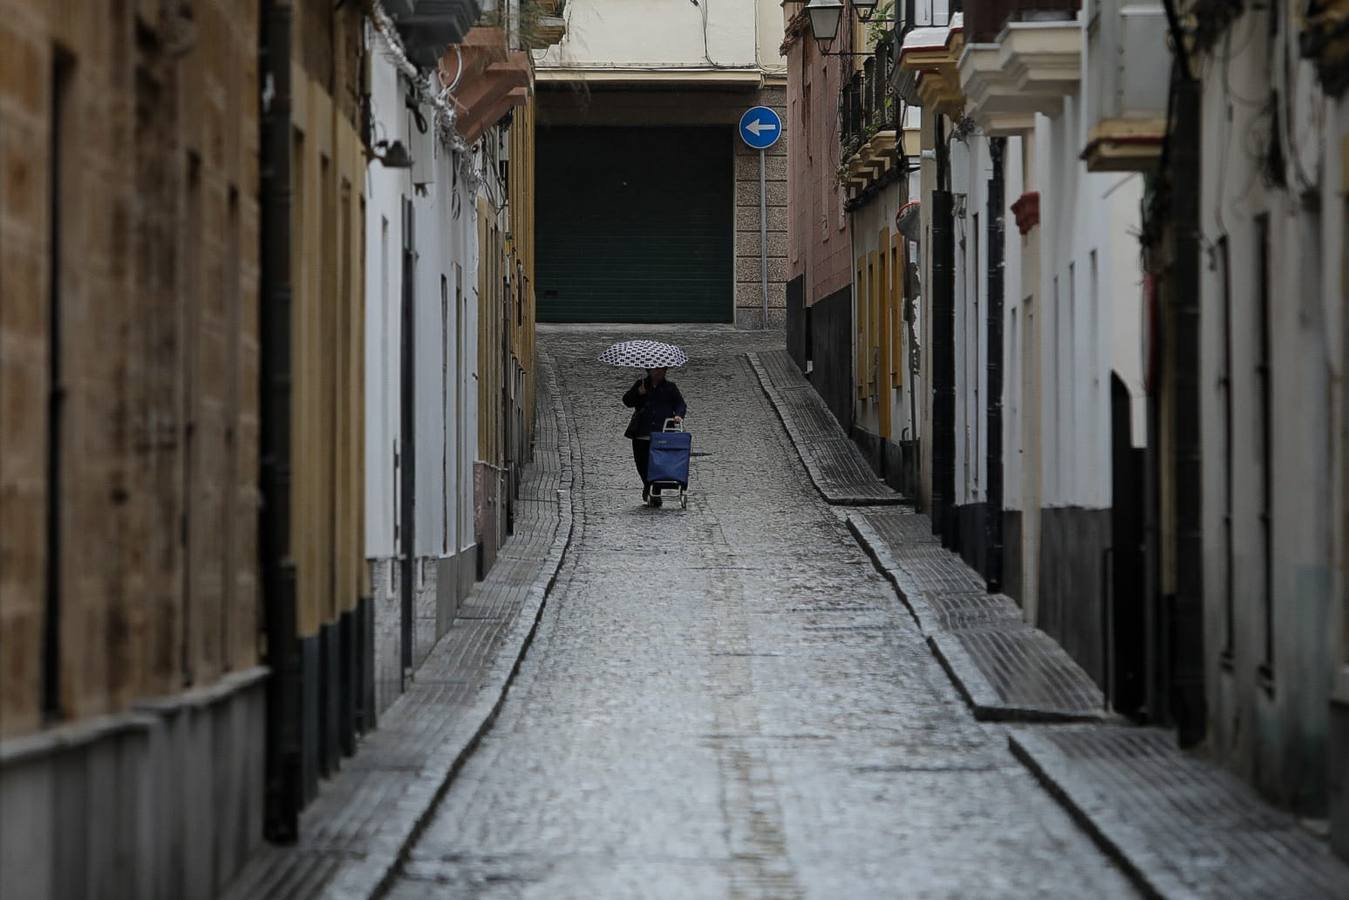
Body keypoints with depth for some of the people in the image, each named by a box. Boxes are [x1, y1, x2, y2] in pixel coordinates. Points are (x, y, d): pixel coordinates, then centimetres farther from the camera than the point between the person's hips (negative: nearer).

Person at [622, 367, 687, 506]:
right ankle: (646, 485, 34)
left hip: (662, 432, -2)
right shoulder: (641, 384, 11)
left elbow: (680, 404, 6)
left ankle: (656, 494, 2)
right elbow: (627, 401, 9)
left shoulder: (670, 386, 8)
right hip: (641, 434, 2)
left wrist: (679, 415, -14)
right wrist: (638, 393, -8)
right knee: (641, 462, 5)